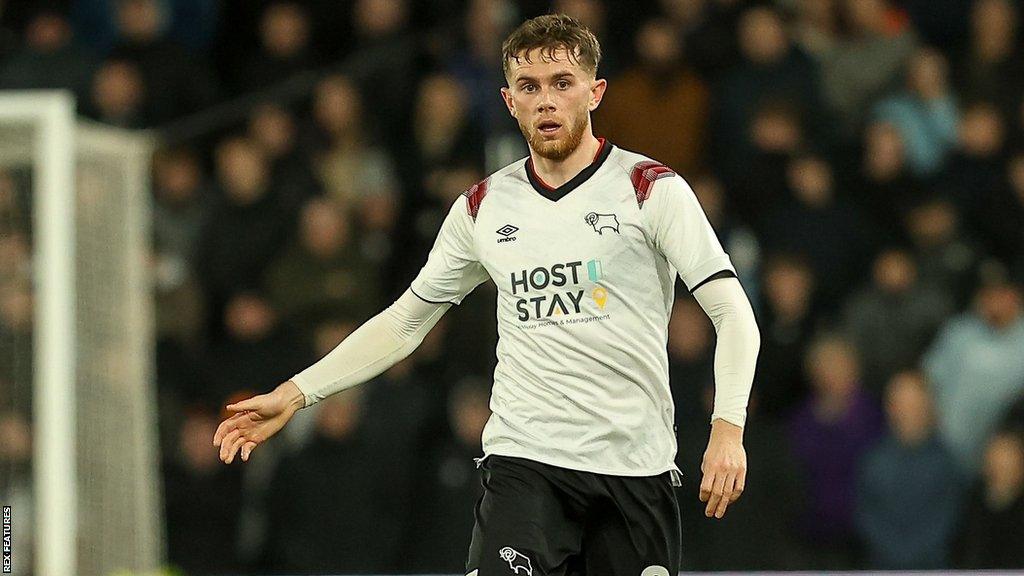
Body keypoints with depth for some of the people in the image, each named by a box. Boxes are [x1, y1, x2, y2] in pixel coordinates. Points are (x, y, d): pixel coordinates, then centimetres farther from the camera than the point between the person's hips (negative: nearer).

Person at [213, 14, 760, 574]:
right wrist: (293, 395, 12)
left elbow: (732, 313, -5)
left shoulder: (653, 190, -1)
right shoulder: (484, 208, 10)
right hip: (524, 461, 1)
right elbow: (405, 320, 19)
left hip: (637, 467, -1)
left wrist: (728, 429, -20)